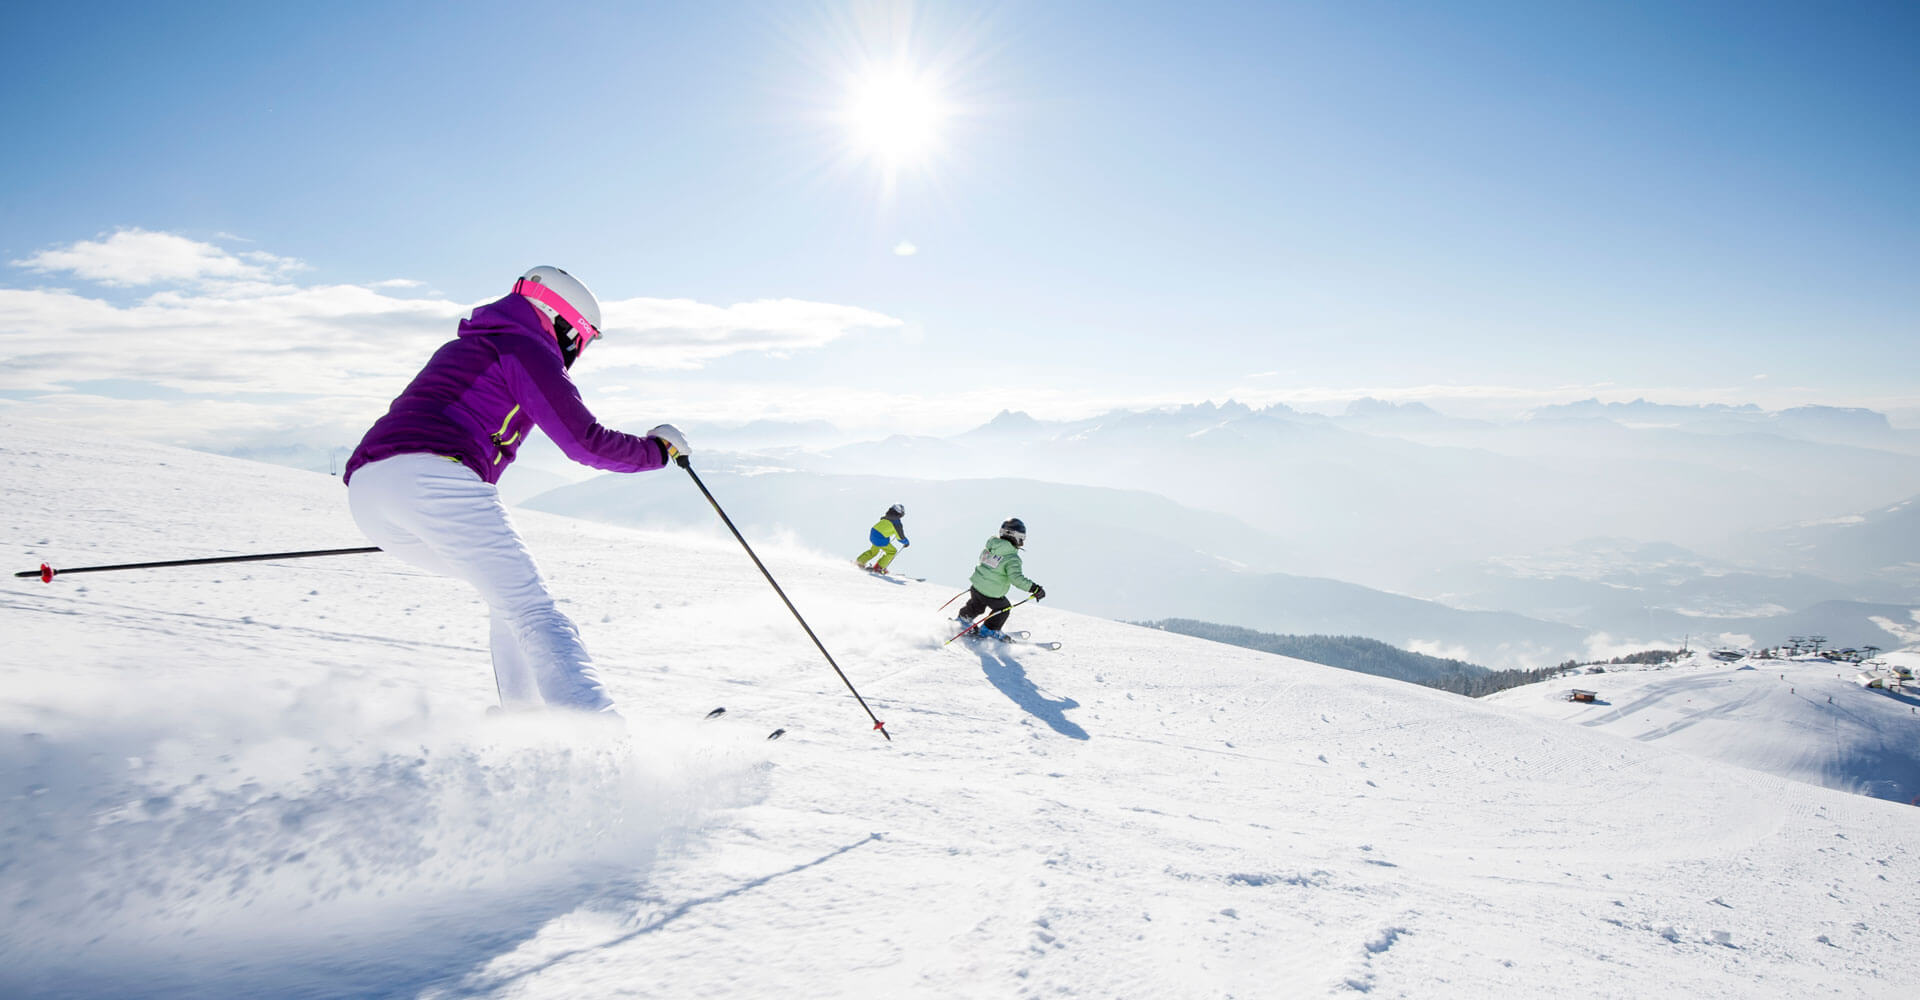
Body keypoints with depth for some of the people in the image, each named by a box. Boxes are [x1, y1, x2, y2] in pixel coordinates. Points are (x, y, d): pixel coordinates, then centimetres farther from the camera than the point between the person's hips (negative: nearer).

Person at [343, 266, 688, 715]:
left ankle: (523, 718, 17)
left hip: (365, 491, 9)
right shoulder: (527, 347, 7)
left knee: (509, 593, 21)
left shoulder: (465, 347, 34)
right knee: (530, 608, -13)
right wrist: (656, 448, 15)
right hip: (432, 479, -9)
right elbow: (585, 439, -1)